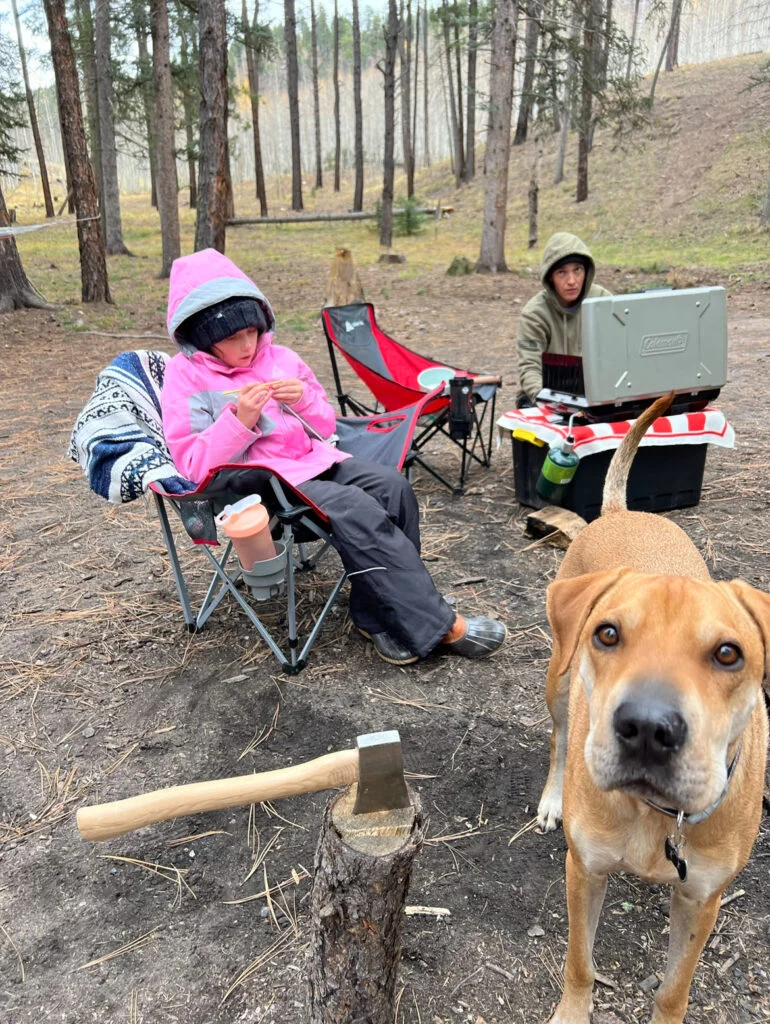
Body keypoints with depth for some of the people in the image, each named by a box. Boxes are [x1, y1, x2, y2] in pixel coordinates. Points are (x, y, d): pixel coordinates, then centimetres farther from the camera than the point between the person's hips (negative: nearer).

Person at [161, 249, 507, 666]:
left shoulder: (280, 358, 11)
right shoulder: (186, 379, -2)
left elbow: (327, 426, 15)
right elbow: (194, 464, -9)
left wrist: (305, 400, -7)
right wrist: (239, 421, -21)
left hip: (312, 459, 6)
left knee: (391, 485, -20)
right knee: (355, 509, -29)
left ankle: (377, 615, -13)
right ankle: (438, 625, -23)